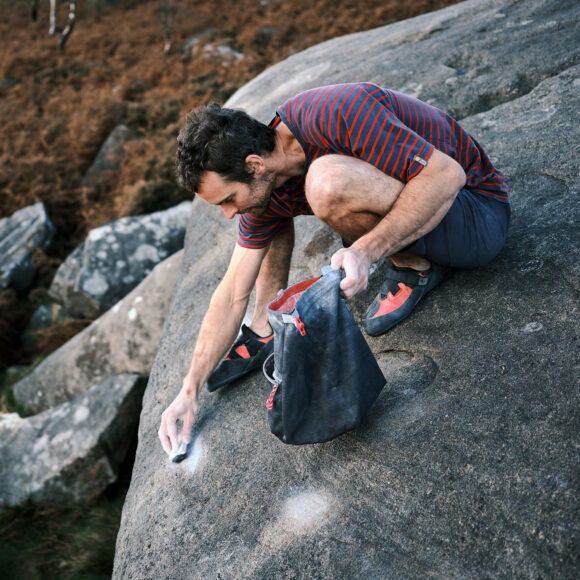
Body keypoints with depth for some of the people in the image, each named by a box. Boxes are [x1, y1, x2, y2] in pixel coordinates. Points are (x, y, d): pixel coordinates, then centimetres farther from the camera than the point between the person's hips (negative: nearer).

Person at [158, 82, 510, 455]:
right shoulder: (263, 178, -5)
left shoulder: (332, 117, -30)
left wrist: (366, 249, -37)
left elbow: (448, 174, -31)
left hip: (479, 217, -7)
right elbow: (232, 295, -1)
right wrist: (190, 391, -1)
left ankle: (415, 267, -8)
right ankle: (266, 329, 5)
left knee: (327, 181, -33)